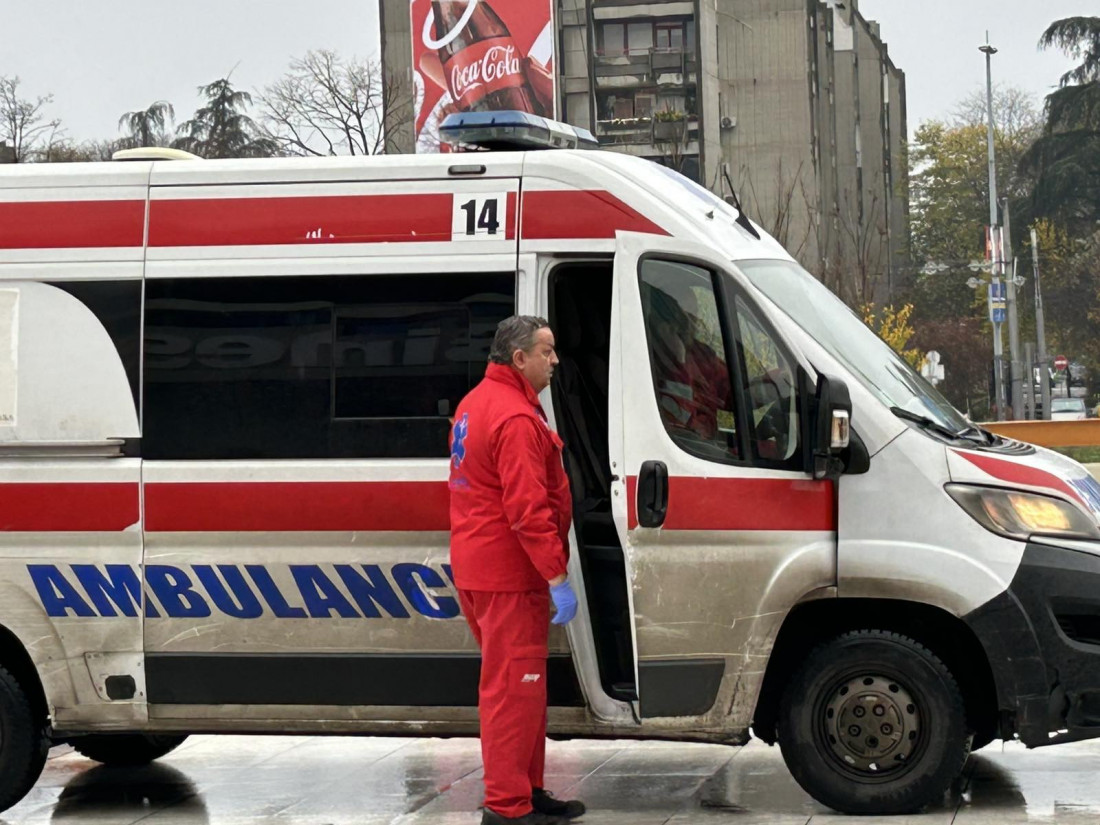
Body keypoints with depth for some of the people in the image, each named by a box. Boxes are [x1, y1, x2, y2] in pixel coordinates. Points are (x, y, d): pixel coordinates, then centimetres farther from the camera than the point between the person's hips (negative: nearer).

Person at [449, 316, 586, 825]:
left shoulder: (475, 404, 16)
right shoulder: (516, 419, -20)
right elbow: (527, 508, -26)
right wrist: (557, 578, -24)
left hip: (477, 568, 11)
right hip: (509, 574, -11)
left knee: (514, 683, 18)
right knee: (513, 687, -7)